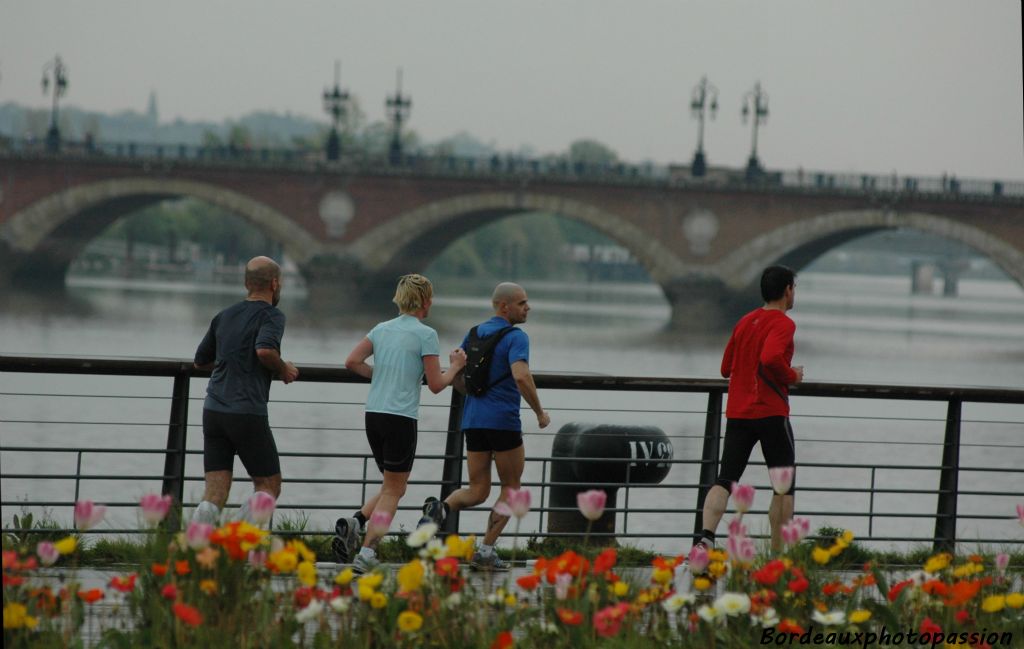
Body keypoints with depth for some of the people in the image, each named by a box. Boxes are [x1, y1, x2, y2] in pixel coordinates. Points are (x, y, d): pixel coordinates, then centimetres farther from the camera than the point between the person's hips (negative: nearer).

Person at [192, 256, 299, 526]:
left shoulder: (224, 316, 16)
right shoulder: (271, 316, -4)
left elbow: (201, 361, 26)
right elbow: (265, 349, -24)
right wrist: (283, 369, -5)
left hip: (213, 411, 6)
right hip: (247, 414, -6)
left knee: (214, 495, 3)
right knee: (269, 487, 7)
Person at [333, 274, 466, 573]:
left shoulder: (382, 329, 11)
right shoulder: (426, 335, -7)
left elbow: (352, 362, 7)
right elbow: (436, 384, -7)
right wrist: (455, 366, 11)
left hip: (373, 414, 6)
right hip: (401, 418, -6)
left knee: (393, 487, 18)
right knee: (393, 491, 2)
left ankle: (353, 523, -5)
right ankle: (367, 553, -8)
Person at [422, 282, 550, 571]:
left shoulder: (475, 333, 14)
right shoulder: (516, 338, -9)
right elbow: (521, 376, -26)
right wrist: (540, 413, -12)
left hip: (473, 420, 6)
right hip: (504, 421, -6)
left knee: (478, 492, 12)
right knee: (511, 487, 12)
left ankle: (441, 508, -20)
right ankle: (485, 551, 4)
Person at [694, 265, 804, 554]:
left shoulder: (744, 322, 15)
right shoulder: (783, 323, -8)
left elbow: (726, 368, 20)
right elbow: (770, 358, -26)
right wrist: (792, 376, -9)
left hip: (737, 413, 6)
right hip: (771, 412, -6)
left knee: (725, 480, -2)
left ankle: (706, 535, -25)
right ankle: (778, 554, 6)